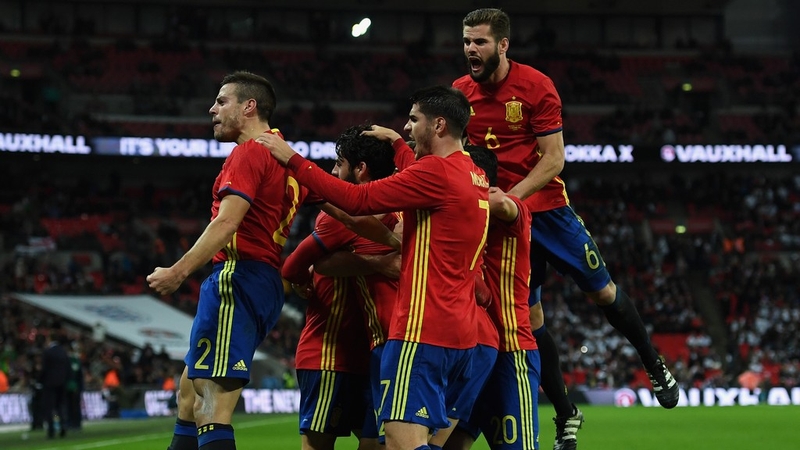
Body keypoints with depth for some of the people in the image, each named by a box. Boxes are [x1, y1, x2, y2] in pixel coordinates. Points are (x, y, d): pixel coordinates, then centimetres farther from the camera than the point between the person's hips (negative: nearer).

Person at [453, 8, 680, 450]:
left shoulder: (536, 86, -13)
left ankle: (655, 366, 29)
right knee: (529, 319, 4)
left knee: (603, 292, 5)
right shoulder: (460, 92, -2)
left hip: (547, 208, -3)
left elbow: (553, 159, -15)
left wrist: (510, 197, -26)